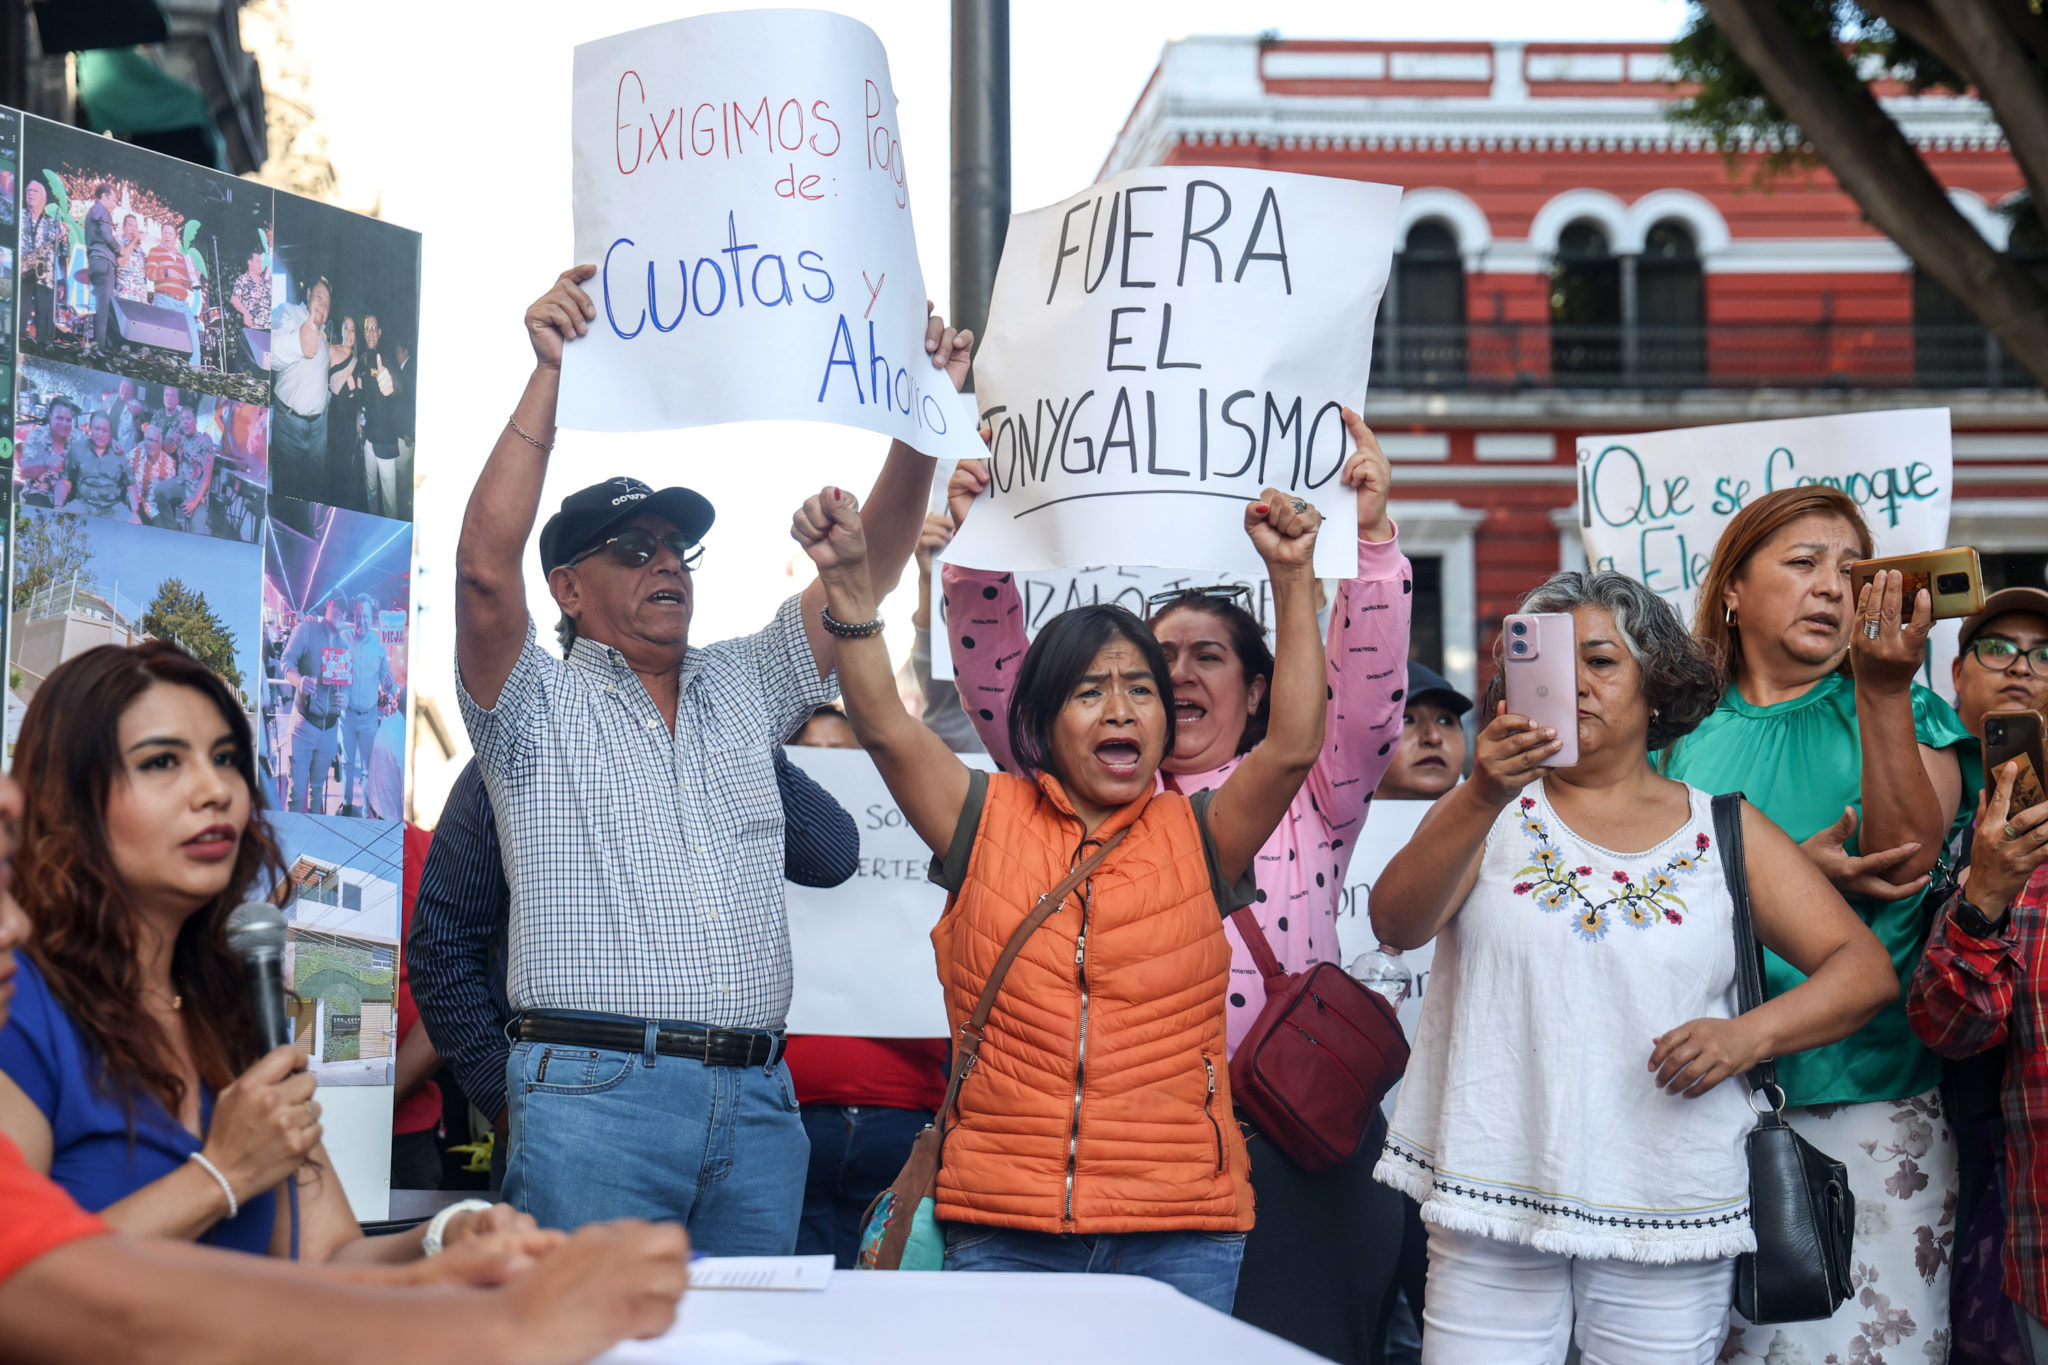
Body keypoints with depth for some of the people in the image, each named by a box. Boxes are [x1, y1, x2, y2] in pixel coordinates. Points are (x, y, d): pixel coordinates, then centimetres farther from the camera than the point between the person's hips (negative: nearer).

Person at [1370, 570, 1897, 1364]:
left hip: (1666, 1209, 1)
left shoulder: (1723, 833, 10)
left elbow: (1865, 969, 7)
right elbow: (1396, 923, -12)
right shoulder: (1492, 813, 7)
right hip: (1494, 1207, -1)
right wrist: (1483, 797, -27)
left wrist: (1750, 1035, -11)